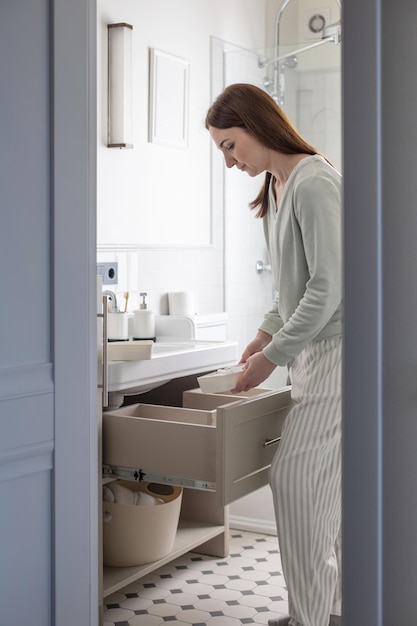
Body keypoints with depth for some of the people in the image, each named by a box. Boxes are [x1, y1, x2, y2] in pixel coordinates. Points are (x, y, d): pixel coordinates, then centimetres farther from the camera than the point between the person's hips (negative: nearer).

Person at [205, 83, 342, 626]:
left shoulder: (315, 184, -17)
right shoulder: (276, 186, 13)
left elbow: (327, 287, -20)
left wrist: (273, 356, -15)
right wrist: (268, 331, 9)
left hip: (333, 350, -9)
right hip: (312, 351, 9)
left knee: (295, 478, -8)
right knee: (324, 482, 12)